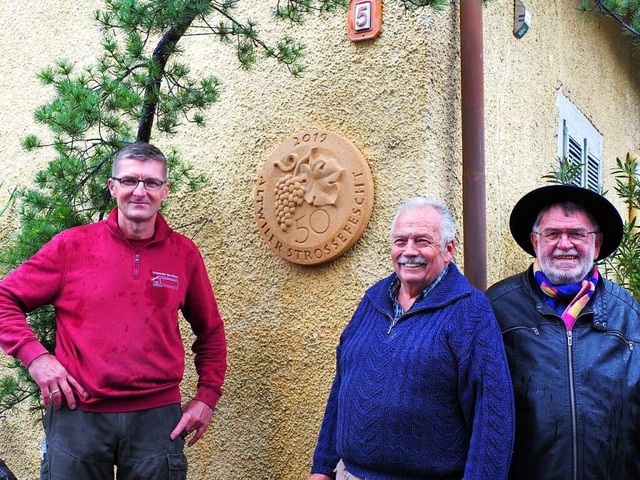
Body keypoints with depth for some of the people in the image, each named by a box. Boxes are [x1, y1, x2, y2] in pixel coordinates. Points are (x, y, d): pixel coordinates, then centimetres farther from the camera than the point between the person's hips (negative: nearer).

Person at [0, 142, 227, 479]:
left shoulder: (184, 253, 4)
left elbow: (211, 333, 14)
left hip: (158, 415, 1)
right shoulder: (73, 245, -1)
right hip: (77, 412, -1)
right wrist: (34, 355, -9)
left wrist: (207, 396, 7)